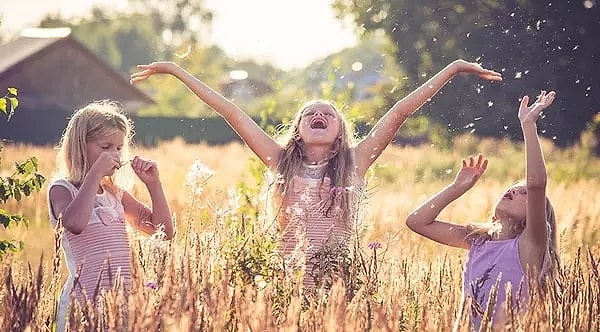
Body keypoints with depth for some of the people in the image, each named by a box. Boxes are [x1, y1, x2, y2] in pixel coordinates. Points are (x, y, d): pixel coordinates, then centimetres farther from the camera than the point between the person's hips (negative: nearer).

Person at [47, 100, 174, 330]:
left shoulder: (116, 194, 17)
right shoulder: (62, 189, -2)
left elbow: (165, 231, 18)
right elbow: (75, 224, -27)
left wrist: (153, 184, 8)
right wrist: (95, 173, -19)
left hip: (122, 299, 6)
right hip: (84, 300, -6)